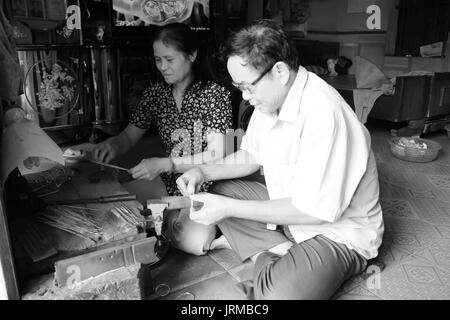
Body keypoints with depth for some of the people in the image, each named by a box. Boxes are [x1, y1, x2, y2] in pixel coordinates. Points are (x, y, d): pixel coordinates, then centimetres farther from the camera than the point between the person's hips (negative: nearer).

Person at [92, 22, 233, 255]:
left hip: (207, 189, -4)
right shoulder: (155, 94, 6)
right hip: (170, 187, 5)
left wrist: (165, 164, -26)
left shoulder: (215, 94, -10)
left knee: (193, 242, -28)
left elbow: (216, 155, -16)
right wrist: (111, 145, -15)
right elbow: (129, 137, 10)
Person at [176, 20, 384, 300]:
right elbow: (251, 156, 12)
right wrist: (205, 171, -5)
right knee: (221, 192, 3)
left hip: (339, 232, -9)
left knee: (276, 293, -33)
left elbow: (315, 211, -27)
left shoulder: (324, 113, -30)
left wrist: (229, 208, -24)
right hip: (290, 207, 9)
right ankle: (278, 254, -7)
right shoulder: (271, 97, -3)